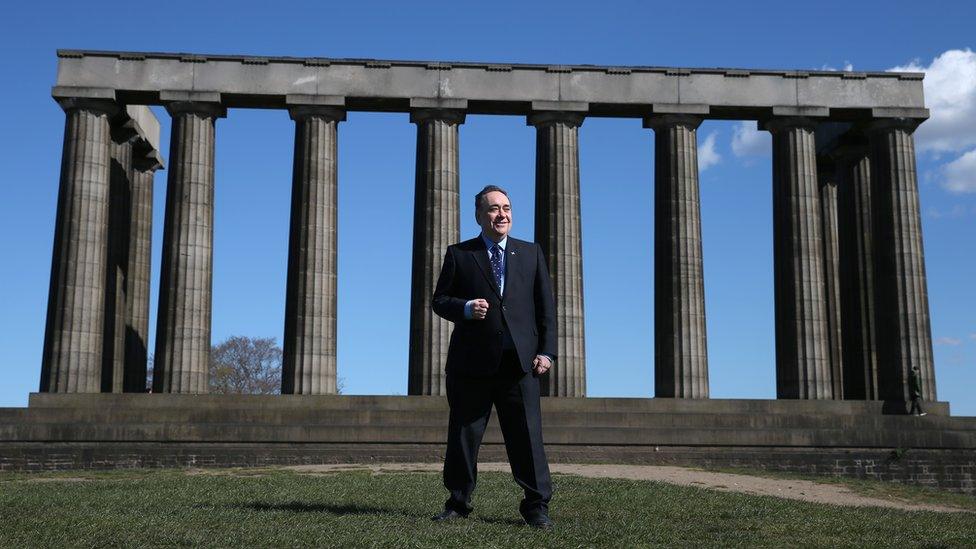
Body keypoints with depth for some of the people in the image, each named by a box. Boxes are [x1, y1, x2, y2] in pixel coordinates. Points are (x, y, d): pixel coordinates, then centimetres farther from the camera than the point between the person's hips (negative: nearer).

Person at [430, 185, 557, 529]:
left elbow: (546, 307, 11)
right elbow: (439, 300, 8)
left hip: (519, 360, 1)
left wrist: (546, 351, 0)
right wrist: (465, 308, -13)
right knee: (463, 435, 6)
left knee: (527, 435, -1)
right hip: (472, 360, 0)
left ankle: (536, 506, 7)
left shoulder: (531, 253, 14)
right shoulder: (459, 255, 9)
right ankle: (458, 503, 18)